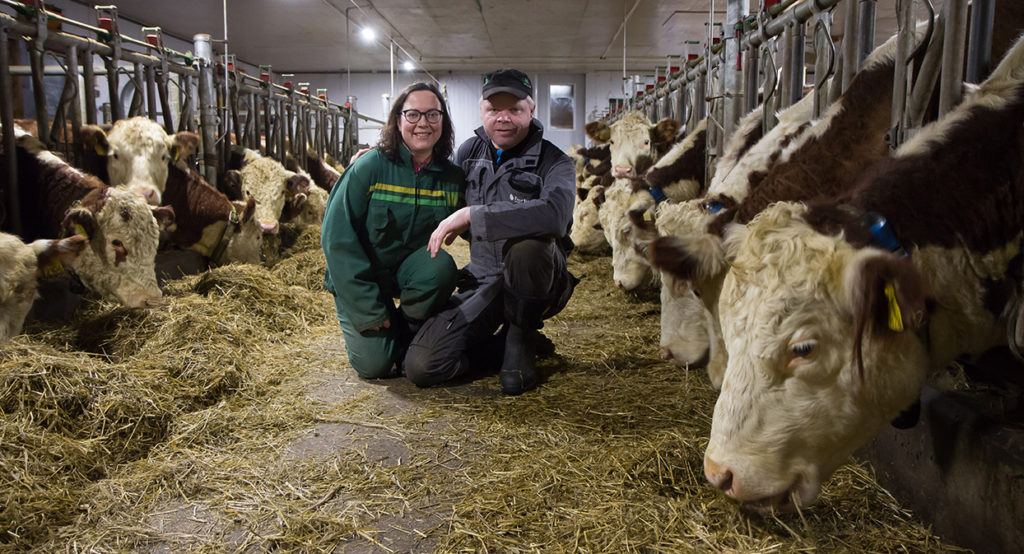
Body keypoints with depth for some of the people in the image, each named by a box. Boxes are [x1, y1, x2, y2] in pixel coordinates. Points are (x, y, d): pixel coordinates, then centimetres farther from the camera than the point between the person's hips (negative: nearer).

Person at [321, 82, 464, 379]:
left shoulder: (452, 177, -7)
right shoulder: (370, 167, -17)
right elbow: (337, 237, -18)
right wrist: (368, 308, -19)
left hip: (409, 270, 3)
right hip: (359, 277, -2)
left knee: (442, 266, -30)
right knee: (374, 365, -16)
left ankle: (405, 331, -3)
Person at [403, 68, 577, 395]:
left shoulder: (553, 162, -10)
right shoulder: (469, 152, 7)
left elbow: (554, 214, -35)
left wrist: (471, 215, -32)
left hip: (534, 281, -3)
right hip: (482, 280, 3)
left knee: (525, 245, -40)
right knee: (422, 367, -15)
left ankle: (520, 339, -11)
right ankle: (496, 345, 12)